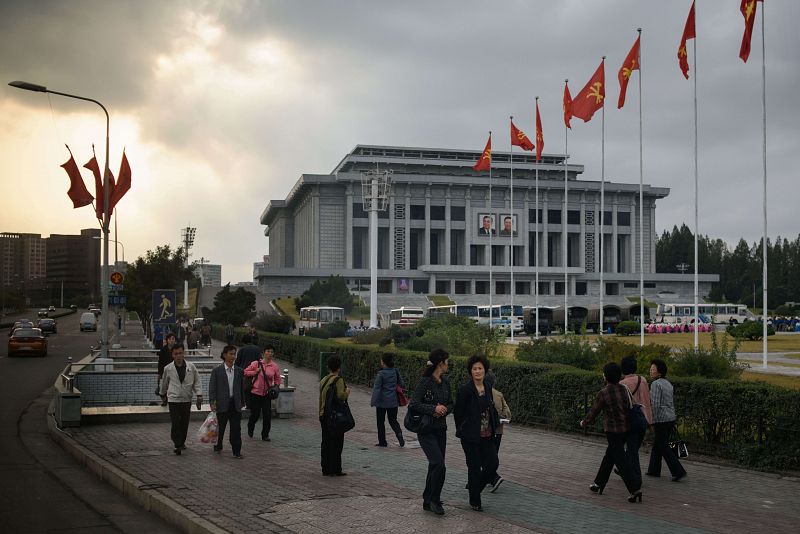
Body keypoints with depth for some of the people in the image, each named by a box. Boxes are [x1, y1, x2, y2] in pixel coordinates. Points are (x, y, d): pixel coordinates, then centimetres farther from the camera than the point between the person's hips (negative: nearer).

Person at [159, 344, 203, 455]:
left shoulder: (191, 367, -1)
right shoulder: (168, 369, -2)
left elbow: (196, 381, 4)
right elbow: (164, 382, 15)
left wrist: (199, 395, -4)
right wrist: (163, 394, 27)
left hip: (187, 399, 2)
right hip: (173, 400, -2)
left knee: (185, 423, 10)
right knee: (176, 423, -9)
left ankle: (182, 442, 28)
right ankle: (178, 445, -5)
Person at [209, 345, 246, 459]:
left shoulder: (239, 371, 7)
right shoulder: (216, 371, -3)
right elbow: (212, 387, -4)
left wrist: (242, 402, 13)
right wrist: (212, 402, -12)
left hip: (235, 404, 2)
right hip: (222, 404, -2)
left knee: (236, 429, 0)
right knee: (220, 427, 11)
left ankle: (237, 451, 4)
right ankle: (218, 446, 33)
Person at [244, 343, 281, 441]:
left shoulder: (274, 366, 0)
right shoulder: (256, 363, -6)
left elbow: (277, 379, 13)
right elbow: (245, 372, 1)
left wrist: (276, 387, -2)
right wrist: (255, 372, -12)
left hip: (267, 393, 2)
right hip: (256, 392, -2)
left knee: (267, 415, -4)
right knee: (255, 414, 6)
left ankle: (265, 435, 10)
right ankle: (250, 429, 37)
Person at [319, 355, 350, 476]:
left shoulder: (323, 380, 10)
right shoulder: (338, 380, -13)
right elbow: (341, 396, -25)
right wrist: (347, 391, -7)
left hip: (323, 415, 7)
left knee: (325, 442, 11)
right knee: (336, 443, 0)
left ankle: (326, 469, 15)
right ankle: (335, 470, 1)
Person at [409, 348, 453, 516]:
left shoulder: (445, 382, 7)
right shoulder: (425, 382, -15)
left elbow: (450, 404, 13)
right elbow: (413, 404, -20)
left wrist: (444, 410, -8)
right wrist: (434, 408, -23)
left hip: (441, 429, 7)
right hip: (426, 430, -7)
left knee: (435, 466, 11)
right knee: (439, 464, -16)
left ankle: (428, 502, 22)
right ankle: (434, 500, -1)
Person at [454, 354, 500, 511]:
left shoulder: (488, 388, 6)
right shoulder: (465, 390, -13)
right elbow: (458, 413, -7)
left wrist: (495, 424, 5)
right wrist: (462, 431, 0)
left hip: (487, 435, 6)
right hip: (471, 437, -6)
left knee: (492, 464, 2)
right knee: (474, 467, 3)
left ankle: (474, 486, 28)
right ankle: (474, 501, 19)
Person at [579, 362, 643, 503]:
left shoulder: (603, 393, -15)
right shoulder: (624, 390, 1)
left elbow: (593, 411, -3)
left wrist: (584, 422, 14)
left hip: (612, 431, -7)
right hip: (625, 429, 7)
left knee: (620, 461, -5)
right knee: (609, 457, 19)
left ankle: (635, 489, -13)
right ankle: (599, 484, 29)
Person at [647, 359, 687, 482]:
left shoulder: (655, 384, -14)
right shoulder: (668, 383, 13)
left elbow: (655, 404, -19)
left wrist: (653, 421, -14)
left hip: (661, 419, -9)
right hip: (671, 417, 9)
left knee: (663, 447, -3)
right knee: (657, 444, 17)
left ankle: (678, 471, -8)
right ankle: (654, 470, 23)